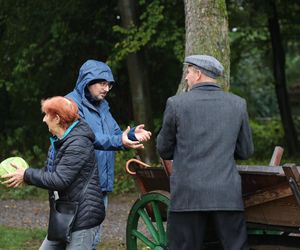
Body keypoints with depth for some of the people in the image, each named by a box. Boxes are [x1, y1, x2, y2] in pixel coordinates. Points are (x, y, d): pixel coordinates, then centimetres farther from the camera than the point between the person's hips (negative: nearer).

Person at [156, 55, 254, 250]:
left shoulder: (176, 104, -2)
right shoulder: (238, 104, 5)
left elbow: (164, 151, 8)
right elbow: (245, 151, 11)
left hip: (187, 195, -2)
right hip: (227, 195, 2)